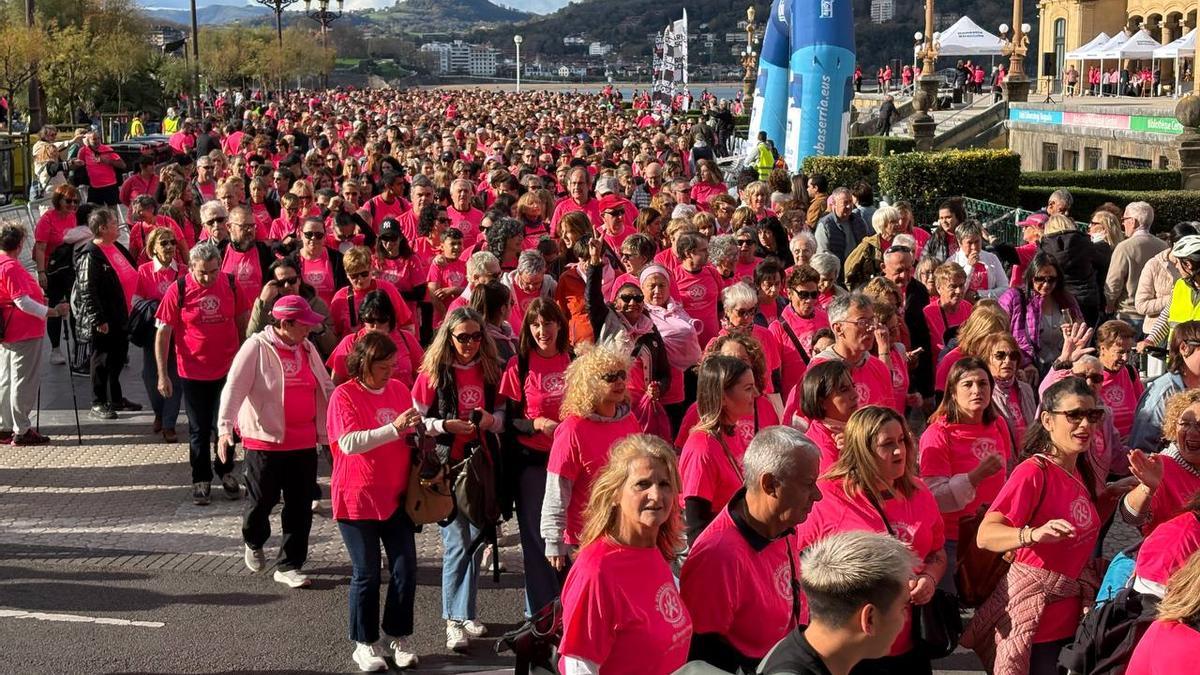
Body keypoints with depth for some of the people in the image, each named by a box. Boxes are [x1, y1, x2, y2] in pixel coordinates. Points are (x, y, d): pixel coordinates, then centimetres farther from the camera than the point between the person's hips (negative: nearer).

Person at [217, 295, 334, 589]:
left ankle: (289, 566, 15)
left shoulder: (307, 348, 8)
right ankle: (254, 542, 38)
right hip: (264, 441, -5)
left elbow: (325, 389, 16)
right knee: (262, 500, 6)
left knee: (300, 507, 5)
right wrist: (225, 427, -29)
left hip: (304, 443, 5)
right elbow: (234, 388, -18)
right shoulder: (256, 347, -11)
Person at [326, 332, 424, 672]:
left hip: (397, 496, 5)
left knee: (405, 569, 4)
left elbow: (414, 433, 21)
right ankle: (365, 644, 16)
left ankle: (398, 637, 19)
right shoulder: (344, 395, -10)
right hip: (358, 497, -5)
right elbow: (349, 443, -24)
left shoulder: (399, 389, 6)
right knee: (367, 573, 3)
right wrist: (394, 428, -30)